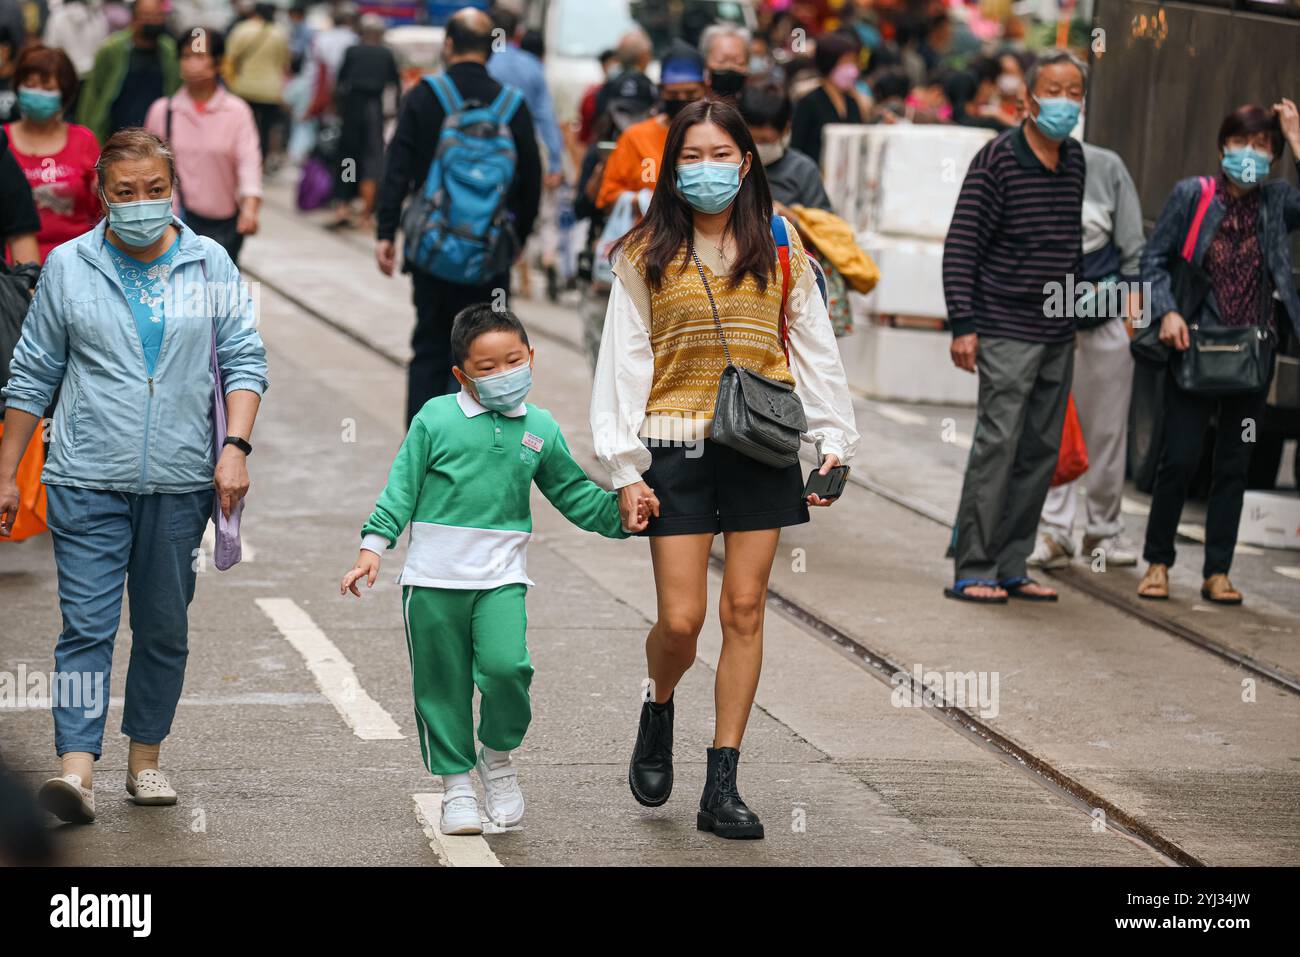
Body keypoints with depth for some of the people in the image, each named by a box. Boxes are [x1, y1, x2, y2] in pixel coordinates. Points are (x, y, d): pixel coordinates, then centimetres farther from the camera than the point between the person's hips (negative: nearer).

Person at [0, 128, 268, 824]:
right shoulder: (67, 267, 5)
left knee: (164, 628, 9)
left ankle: (145, 757, 22)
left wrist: (235, 446, -8)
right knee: (86, 624, -9)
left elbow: (244, 362, 7)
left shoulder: (210, 264, 6)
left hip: (180, 482, 1)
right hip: (87, 482, -1)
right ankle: (77, 767, -14)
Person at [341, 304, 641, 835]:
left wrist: (618, 514, 4)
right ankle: (456, 782, 20)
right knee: (442, 683, 5)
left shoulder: (540, 429, 7)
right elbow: (402, 487, 1)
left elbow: (572, 492, 18)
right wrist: (373, 545, -5)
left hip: (501, 576, 1)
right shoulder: (436, 419, -2)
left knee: (506, 666, -19)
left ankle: (498, 755, 7)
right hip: (434, 576, -1)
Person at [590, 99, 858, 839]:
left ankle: (722, 788, 8)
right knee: (681, 619, -5)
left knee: (745, 612, 1)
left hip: (761, 450, 2)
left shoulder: (779, 248, 5)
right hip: (678, 448, -1)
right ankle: (659, 710, 30)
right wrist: (625, 469, -4)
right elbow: (624, 361, 1)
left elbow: (815, 348, 10)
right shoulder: (647, 256, 1)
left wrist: (834, 440, 3)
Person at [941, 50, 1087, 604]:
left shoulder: (1078, 160, 8)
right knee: (997, 445, -10)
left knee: (1041, 453, 8)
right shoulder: (997, 159, -10)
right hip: (1006, 333, -7)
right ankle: (972, 571, -6)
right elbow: (960, 246, -10)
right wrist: (962, 324, -16)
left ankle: (1010, 568, 15)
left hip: (1059, 335, 7)